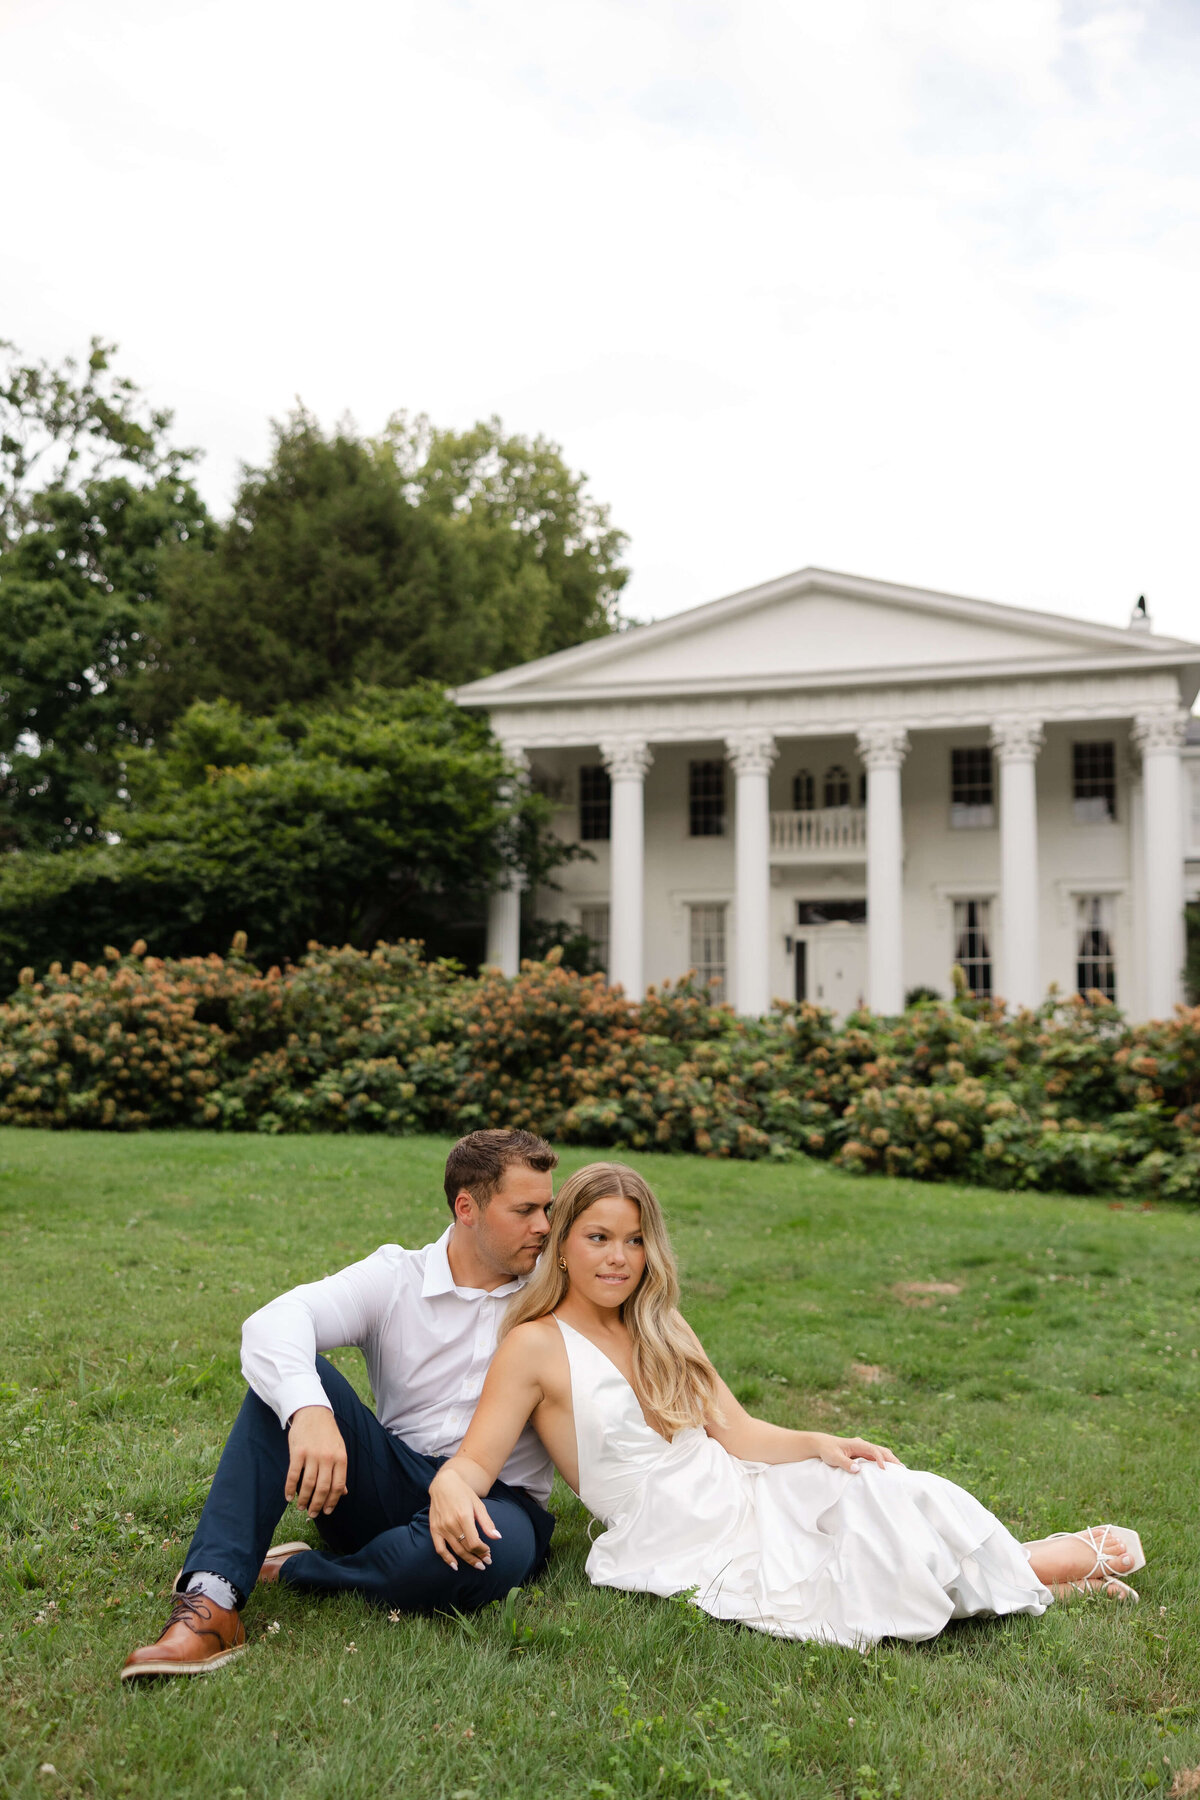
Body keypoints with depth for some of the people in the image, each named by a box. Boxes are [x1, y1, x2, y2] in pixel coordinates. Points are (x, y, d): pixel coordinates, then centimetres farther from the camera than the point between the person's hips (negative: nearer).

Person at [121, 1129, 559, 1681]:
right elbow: (271, 1324, -18)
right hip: (393, 1485, 1)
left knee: (501, 1547, -38)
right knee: (286, 1378, -20)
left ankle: (294, 1573, -16)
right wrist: (308, 1411, -37)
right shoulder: (394, 1278, 0)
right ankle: (212, 1602, -30)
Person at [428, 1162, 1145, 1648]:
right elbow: (471, 1463, -13)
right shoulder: (537, 1345, -8)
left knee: (880, 1486, -19)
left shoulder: (659, 1333, 12)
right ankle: (1072, 1562, -4)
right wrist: (449, 1492, -37)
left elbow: (736, 1430, 8)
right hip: (691, 1546, -6)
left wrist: (818, 1444, -9)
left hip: (746, 1493, 6)